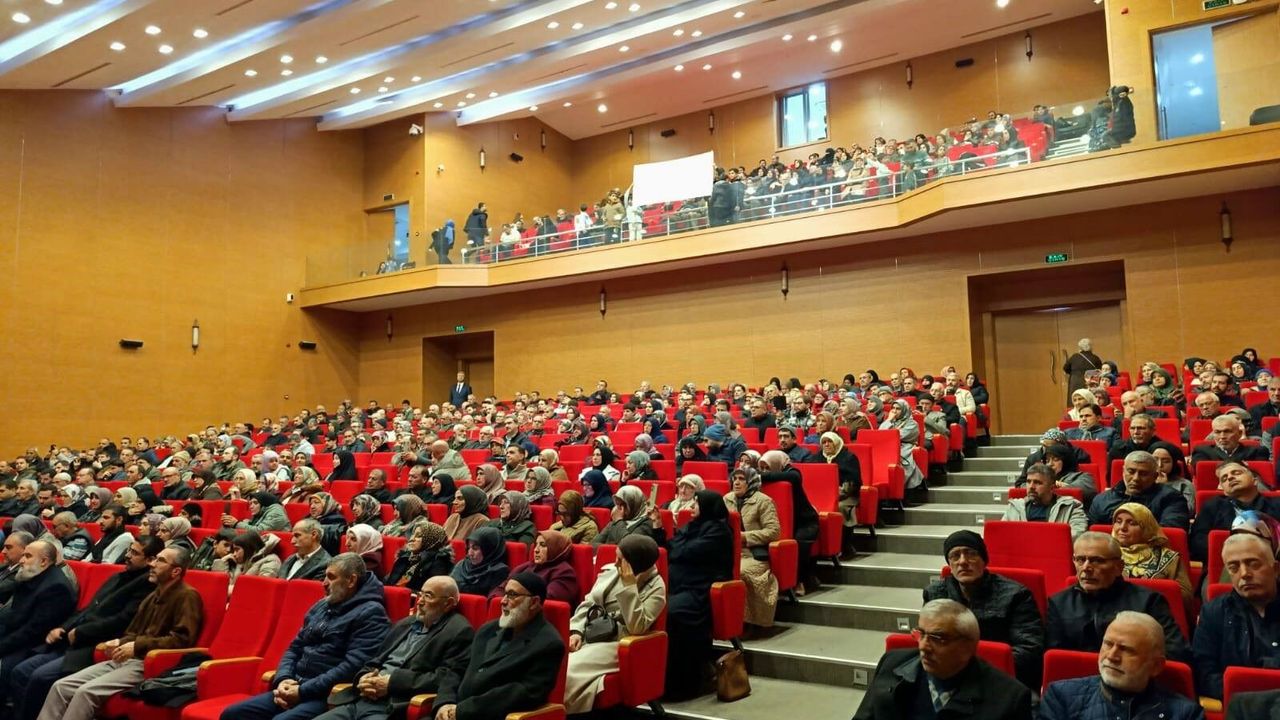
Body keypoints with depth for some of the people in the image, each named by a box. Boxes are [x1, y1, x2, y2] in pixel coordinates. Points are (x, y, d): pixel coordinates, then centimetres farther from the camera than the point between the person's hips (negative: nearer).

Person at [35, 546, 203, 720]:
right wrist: (119, 642, 5)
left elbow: (183, 639, -20)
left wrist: (138, 646, -18)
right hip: (124, 660, 9)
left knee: (86, 691, -24)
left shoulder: (187, 596, -9)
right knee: (61, 687, -2)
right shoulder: (154, 595, 21)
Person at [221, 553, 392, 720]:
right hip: (295, 687, 8)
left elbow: (352, 666, -18)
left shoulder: (370, 613, -9)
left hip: (328, 696, -8)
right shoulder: (321, 606, 17)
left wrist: (303, 691, -17)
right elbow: (294, 648, 19)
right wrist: (283, 679, -1)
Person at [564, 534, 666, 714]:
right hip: (588, 636, 6)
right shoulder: (610, 571, 8)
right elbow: (587, 604, 12)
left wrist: (629, 585, -22)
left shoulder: (655, 588, -8)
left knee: (567, 672, -27)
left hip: (616, 644, -5)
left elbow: (637, 627, -19)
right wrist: (576, 631, -5)